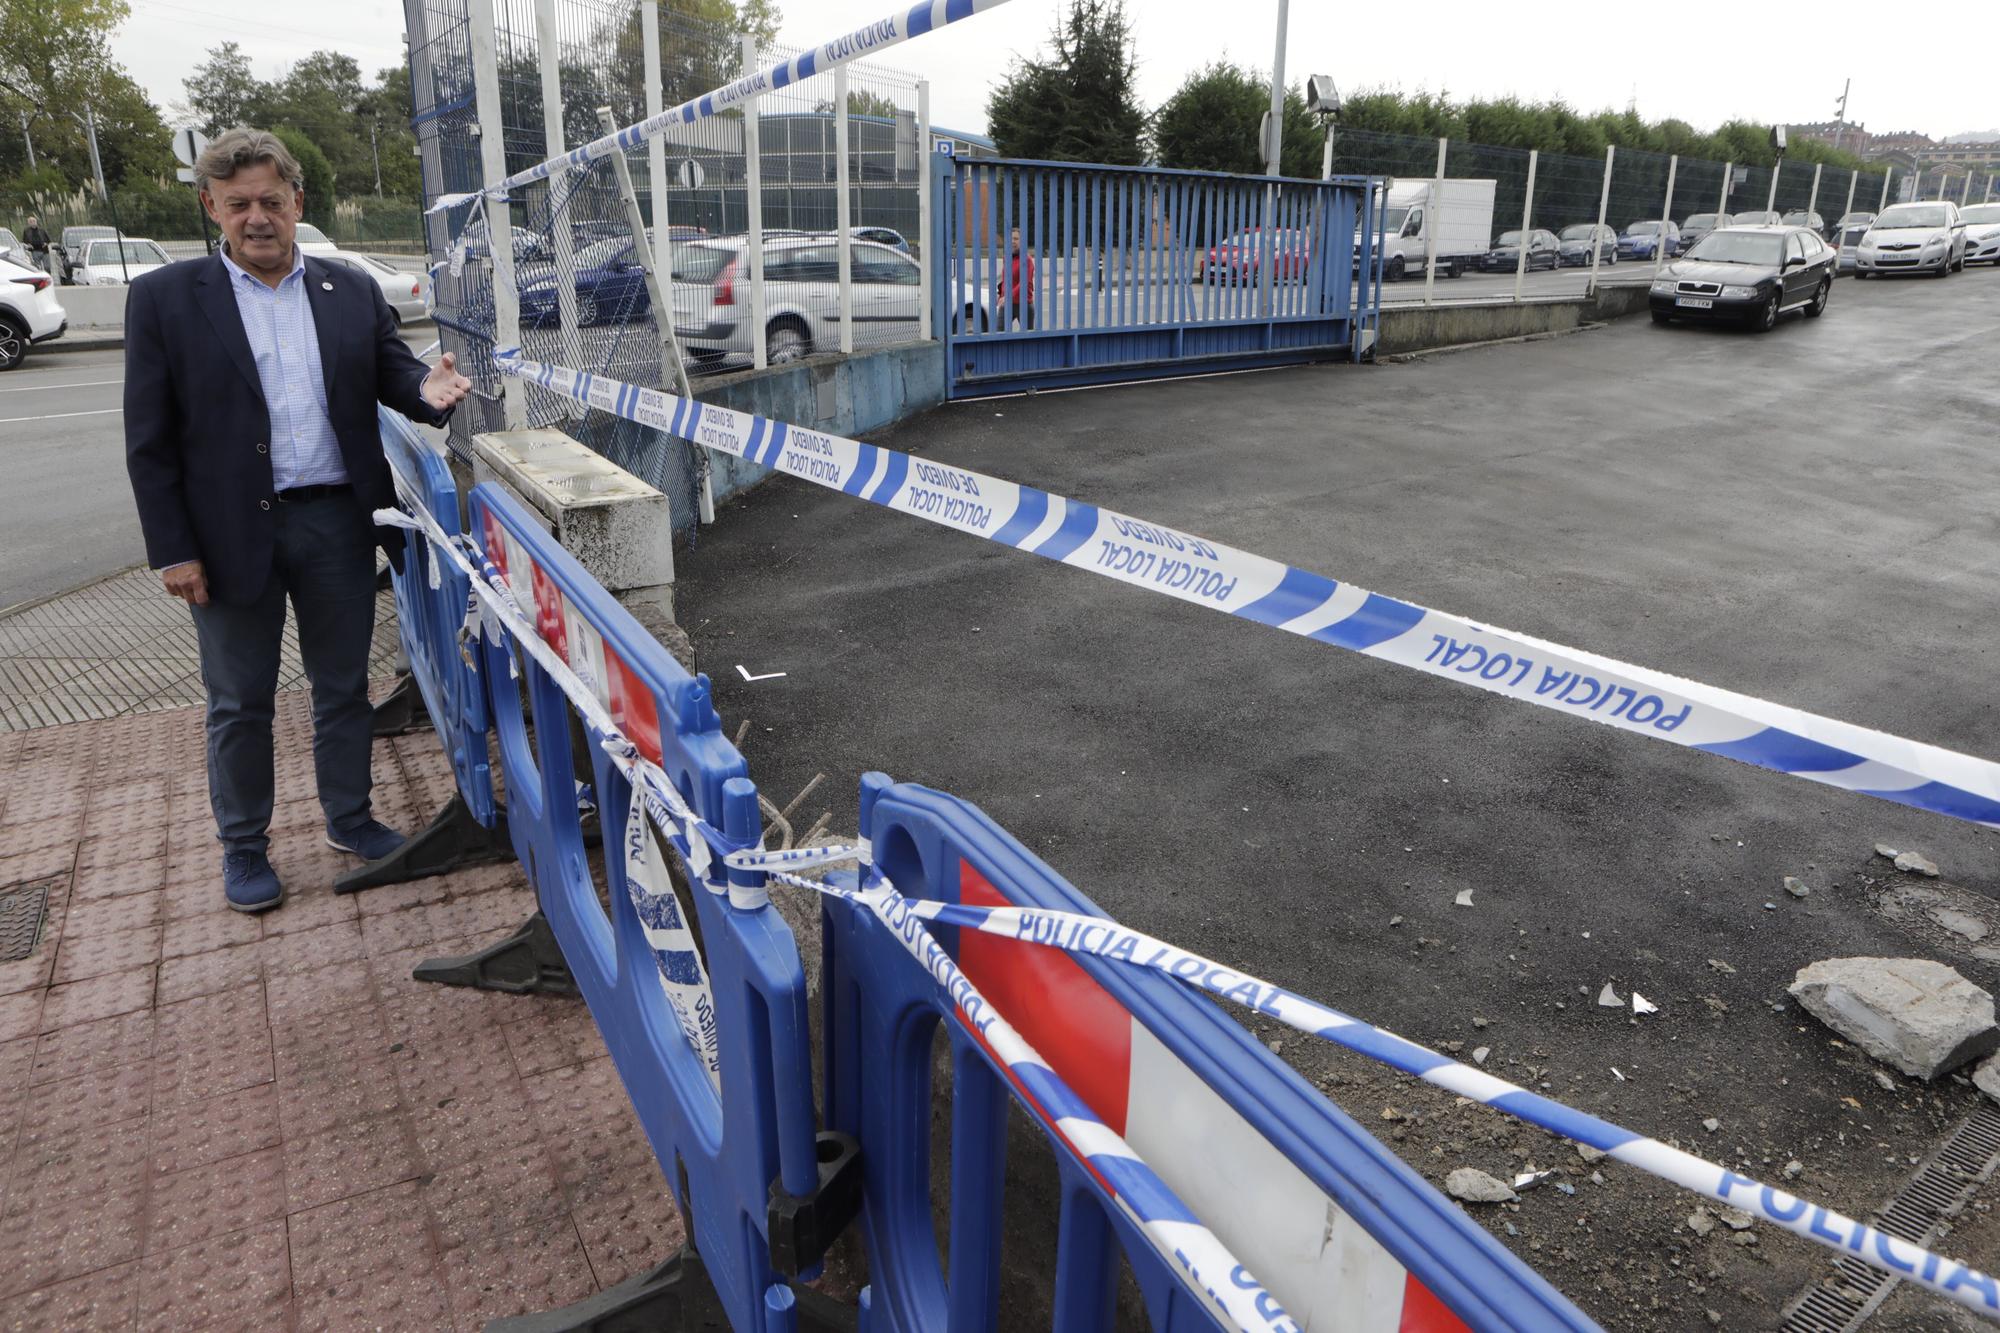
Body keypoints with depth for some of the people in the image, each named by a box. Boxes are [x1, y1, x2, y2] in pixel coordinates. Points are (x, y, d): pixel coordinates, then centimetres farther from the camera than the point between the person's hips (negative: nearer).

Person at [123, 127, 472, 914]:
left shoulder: (353, 293, 6)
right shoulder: (164, 299, -2)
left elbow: (393, 376, 7)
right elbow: (148, 441, -4)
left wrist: (427, 390, -19)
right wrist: (172, 550, -9)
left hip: (338, 523, 2)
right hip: (231, 533, -2)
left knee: (343, 685, 14)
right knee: (240, 702, 10)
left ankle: (350, 818, 32)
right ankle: (243, 848, 26)